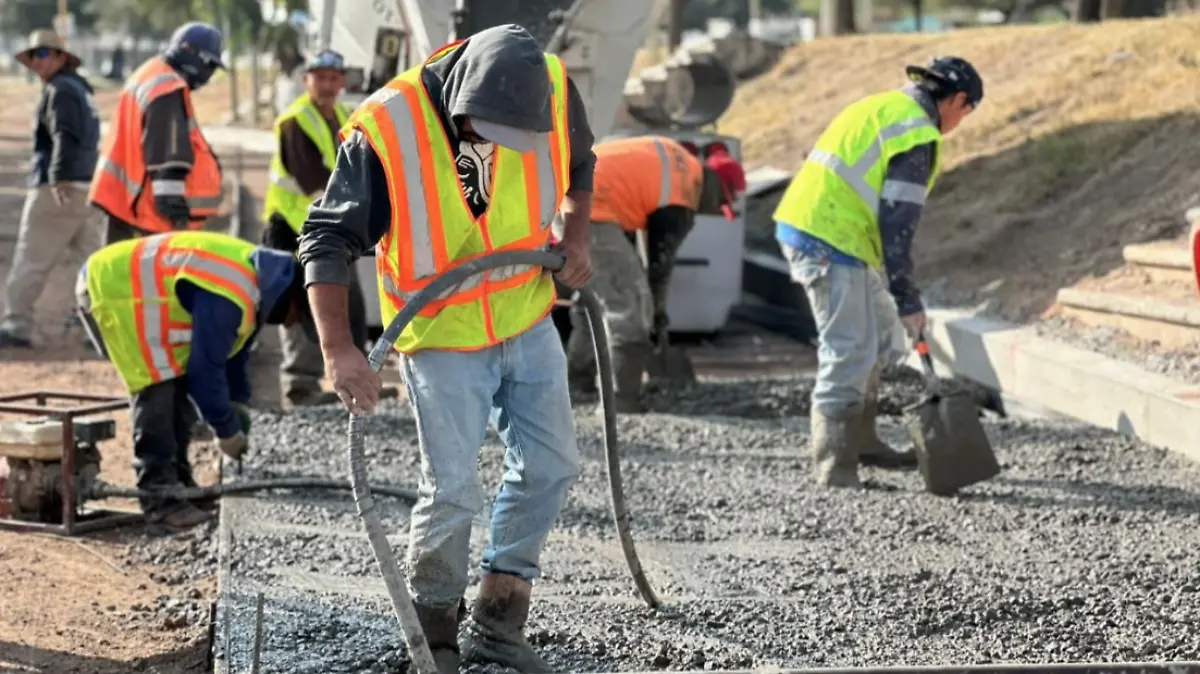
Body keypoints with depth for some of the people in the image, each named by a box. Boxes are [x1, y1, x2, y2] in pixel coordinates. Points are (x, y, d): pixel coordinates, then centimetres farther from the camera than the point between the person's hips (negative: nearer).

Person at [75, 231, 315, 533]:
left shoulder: (259, 274, 3)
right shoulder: (229, 296, -29)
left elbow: (233, 355, 16)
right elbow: (205, 368, -23)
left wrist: (239, 408, 15)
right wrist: (227, 431, -11)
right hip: (109, 288, -11)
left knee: (178, 387, 10)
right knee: (156, 390, -16)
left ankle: (177, 481, 18)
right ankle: (159, 499, -15)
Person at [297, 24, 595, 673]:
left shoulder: (551, 91, -16)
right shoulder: (386, 132, -28)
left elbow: (577, 165, 9)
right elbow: (327, 240, -21)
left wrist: (575, 236, -4)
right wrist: (338, 349, -29)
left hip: (527, 321, 5)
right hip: (442, 336, -5)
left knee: (549, 467, 9)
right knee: (453, 492, -8)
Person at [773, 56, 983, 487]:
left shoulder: (881, 106, 18)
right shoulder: (918, 137, -12)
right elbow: (897, 221, -16)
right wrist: (907, 299, -13)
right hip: (831, 242, -10)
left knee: (882, 332, 20)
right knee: (850, 352, -7)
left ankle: (860, 440, 28)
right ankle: (835, 468, -4)